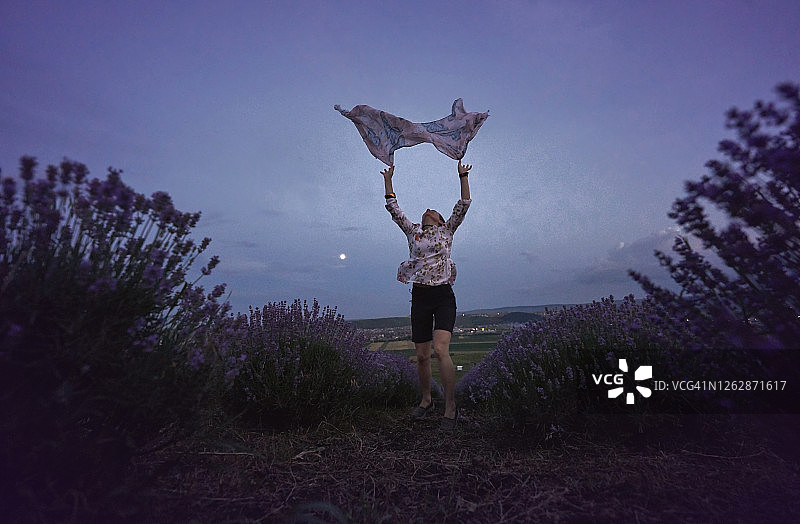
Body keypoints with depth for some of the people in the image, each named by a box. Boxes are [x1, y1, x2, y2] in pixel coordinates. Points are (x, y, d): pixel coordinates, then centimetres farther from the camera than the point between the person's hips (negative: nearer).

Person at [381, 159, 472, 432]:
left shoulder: (447, 230, 12)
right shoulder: (413, 232, 15)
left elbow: (463, 205, 5)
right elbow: (393, 208, 14)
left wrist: (463, 176, 4)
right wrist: (388, 179, 16)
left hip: (443, 296, -2)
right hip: (419, 297, 3)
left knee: (441, 349, -18)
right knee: (422, 355, 7)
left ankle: (450, 406, -2)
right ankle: (426, 400, 28)